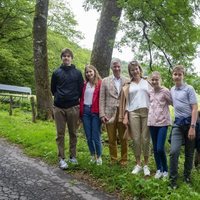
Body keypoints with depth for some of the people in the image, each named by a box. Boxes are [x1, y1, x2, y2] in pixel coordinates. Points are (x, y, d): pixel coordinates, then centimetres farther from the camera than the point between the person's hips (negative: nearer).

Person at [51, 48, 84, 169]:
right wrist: (59, 98, 10)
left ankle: (73, 156, 19)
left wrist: (76, 101, 4)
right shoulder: (57, 73, 7)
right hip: (59, 108, 0)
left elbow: (81, 89, 7)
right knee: (60, 134, 1)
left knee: (73, 133, 7)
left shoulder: (77, 73, 5)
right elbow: (53, 89, 16)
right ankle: (62, 158, 7)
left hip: (73, 108, 0)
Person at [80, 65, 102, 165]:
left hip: (95, 112, -5)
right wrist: (80, 112, 8)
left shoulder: (100, 84, -4)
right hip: (85, 111, 5)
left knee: (96, 137, -2)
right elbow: (82, 99, 13)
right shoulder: (84, 85, 11)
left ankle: (99, 157, 17)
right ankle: (93, 156, 26)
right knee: (88, 137, 10)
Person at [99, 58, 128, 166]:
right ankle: (113, 159, 24)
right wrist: (102, 114, -5)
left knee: (123, 139, 7)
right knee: (112, 139, 9)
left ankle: (124, 159, 22)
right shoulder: (105, 81, 6)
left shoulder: (127, 81, 5)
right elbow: (102, 99, 3)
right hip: (110, 114, 1)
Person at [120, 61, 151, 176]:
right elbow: (126, 101, 11)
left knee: (145, 139, 0)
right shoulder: (128, 85, 13)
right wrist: (125, 116, 4)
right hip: (133, 113, 1)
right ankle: (138, 164, 11)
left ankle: (146, 165, 9)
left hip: (146, 111, 0)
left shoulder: (146, 82, 12)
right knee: (136, 139, 0)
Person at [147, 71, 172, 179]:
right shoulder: (149, 92, 8)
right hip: (152, 122, 5)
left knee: (160, 149, -10)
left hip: (163, 122, -5)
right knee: (155, 148, 9)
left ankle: (165, 169, 13)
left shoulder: (165, 91, -7)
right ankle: (159, 169, 24)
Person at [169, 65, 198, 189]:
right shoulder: (172, 90, 11)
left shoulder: (189, 89, -6)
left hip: (189, 122, -3)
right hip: (178, 123, 3)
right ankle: (173, 179, 2)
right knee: (174, 151, -10)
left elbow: (195, 108, -10)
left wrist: (192, 127, -17)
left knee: (189, 153, 8)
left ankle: (187, 176, 26)